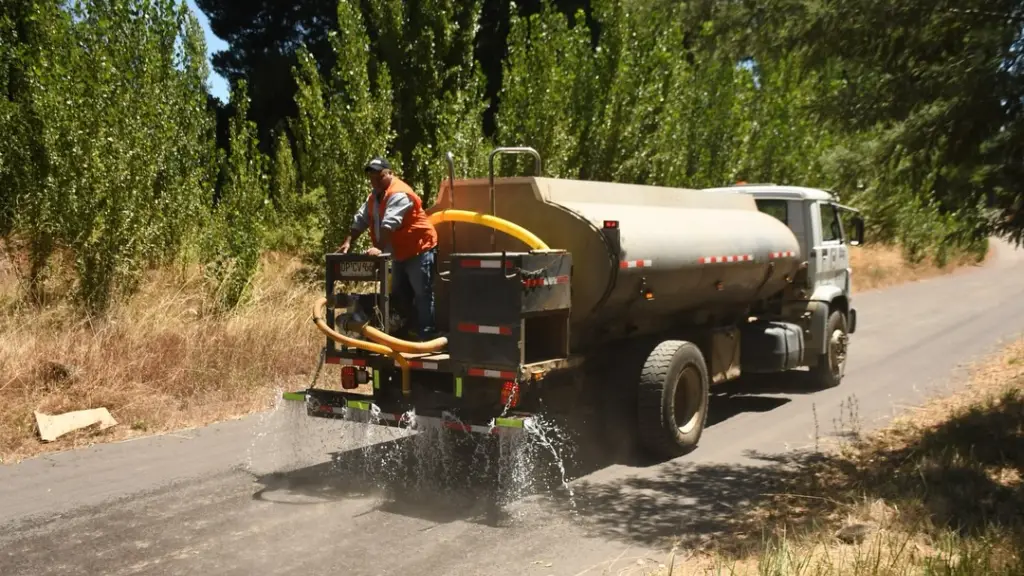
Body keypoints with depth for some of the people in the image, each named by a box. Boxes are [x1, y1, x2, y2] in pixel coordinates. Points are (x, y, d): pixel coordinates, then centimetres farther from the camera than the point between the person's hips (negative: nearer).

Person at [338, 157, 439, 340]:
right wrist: (348, 242, -3)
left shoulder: (399, 193, -21)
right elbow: (361, 220, 8)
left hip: (420, 250, -10)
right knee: (398, 294, 16)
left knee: (422, 295, -8)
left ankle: (427, 338, -7)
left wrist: (378, 248, -37)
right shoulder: (374, 196, 11)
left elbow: (390, 224, -31)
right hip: (400, 253, 10)